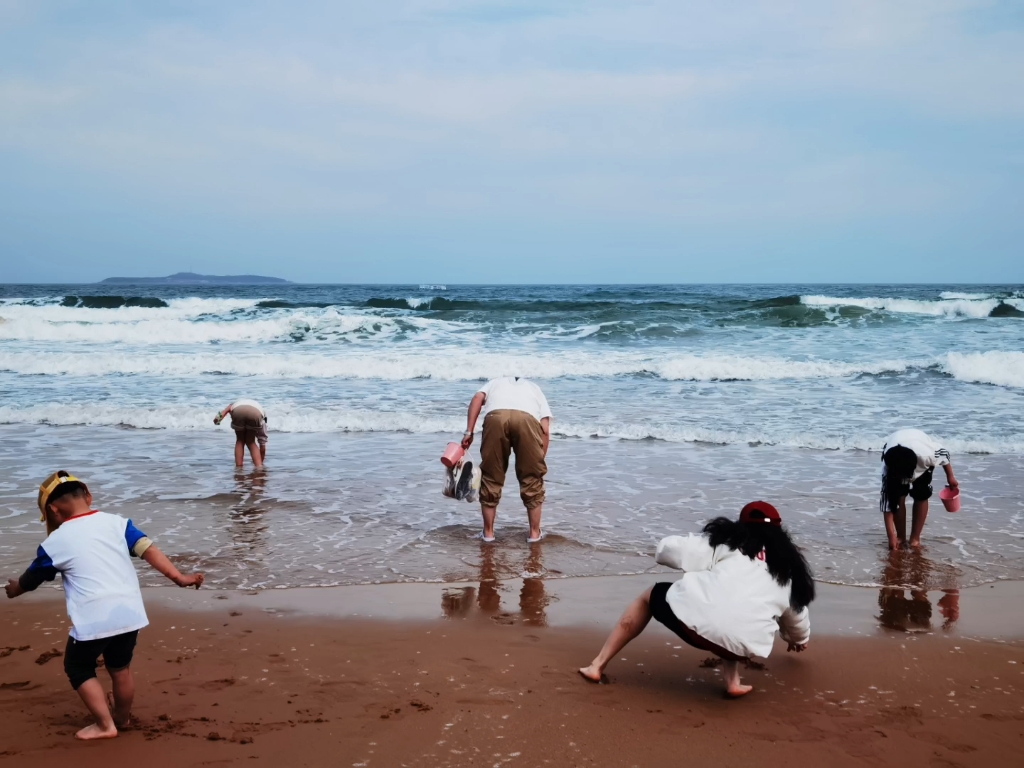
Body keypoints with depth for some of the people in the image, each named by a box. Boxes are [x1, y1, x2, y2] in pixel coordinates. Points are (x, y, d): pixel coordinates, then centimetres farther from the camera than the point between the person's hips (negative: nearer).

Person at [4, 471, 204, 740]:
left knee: (78, 668, 18)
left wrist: (14, 588, 41)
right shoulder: (116, 522, 6)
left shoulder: (54, 542, 2)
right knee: (120, 666, 24)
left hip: (93, 619, -4)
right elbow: (148, 549, -4)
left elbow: (31, 578, 19)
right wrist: (179, 577, -5)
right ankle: (121, 718, 40)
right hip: (129, 612, 4)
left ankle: (105, 724, 14)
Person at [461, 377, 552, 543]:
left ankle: (488, 532, 22)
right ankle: (535, 532, 21)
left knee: (490, 476, 14)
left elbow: (477, 398, 15)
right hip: (528, 418, 0)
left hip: (496, 416, 0)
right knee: (532, 478, 15)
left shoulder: (495, 383, 41)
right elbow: (545, 430, 24)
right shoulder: (535, 389, 39)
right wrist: (540, 461, 28)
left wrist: (469, 432, 11)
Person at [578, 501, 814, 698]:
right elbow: (797, 616, 45)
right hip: (742, 647, 3)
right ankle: (733, 682, 18)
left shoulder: (727, 541, 19)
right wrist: (798, 639, 68)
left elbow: (666, 550, 10)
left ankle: (597, 665, 28)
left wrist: (698, 565, 33)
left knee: (652, 596, 29)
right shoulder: (788, 567, 28)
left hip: (696, 620, -2)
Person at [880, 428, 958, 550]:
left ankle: (915, 538, 1)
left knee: (921, 496, -10)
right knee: (897, 497, -15)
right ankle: (901, 537, 0)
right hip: (893, 458, 0)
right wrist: (891, 536, -34)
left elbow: (944, 454, -19)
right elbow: (887, 502, -33)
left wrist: (950, 476, -3)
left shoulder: (927, 454, -44)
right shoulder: (887, 468, -40)